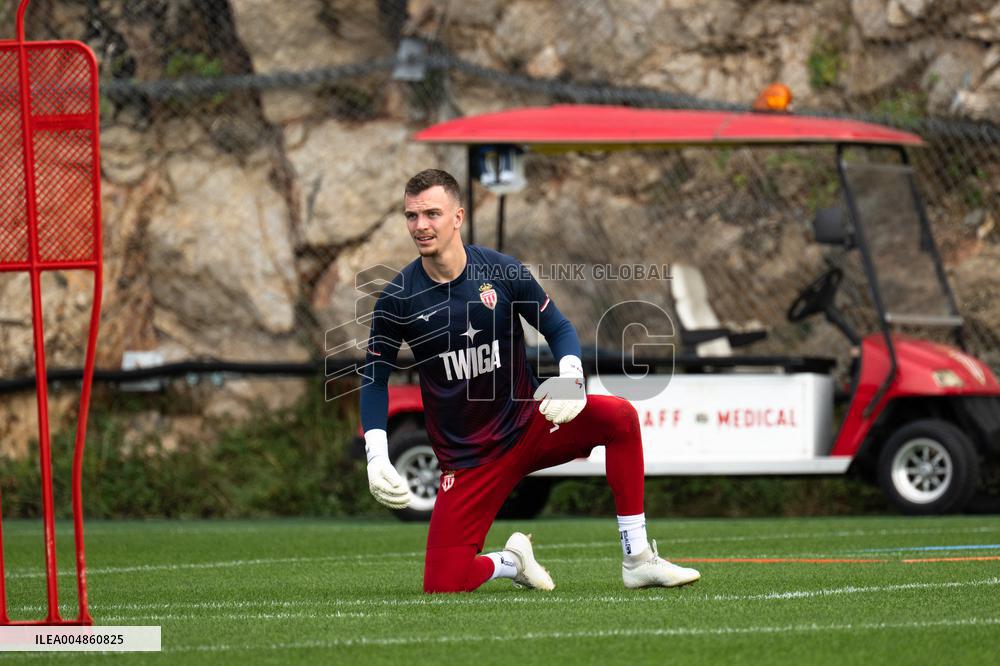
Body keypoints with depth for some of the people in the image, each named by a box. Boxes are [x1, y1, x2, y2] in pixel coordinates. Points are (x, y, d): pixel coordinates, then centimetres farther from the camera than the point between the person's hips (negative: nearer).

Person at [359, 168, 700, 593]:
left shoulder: (503, 272, -7)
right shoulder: (398, 299, -8)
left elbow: (558, 328, 4)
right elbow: (374, 378, 3)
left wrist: (572, 376, -18)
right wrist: (376, 458, -8)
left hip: (528, 425, 1)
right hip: (466, 458, -1)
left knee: (619, 416, -27)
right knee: (443, 585, -14)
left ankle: (637, 559, -17)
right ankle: (511, 562, 22)